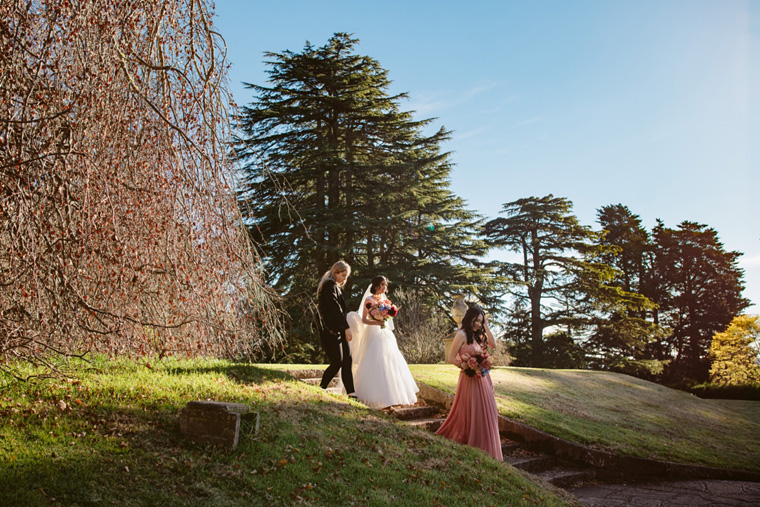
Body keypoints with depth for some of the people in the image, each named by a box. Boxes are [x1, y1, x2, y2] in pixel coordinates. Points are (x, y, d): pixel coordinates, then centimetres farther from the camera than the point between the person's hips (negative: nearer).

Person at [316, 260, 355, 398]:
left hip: (338, 330, 10)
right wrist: (346, 328, -16)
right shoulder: (329, 284, -10)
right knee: (337, 362, -10)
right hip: (330, 331, -10)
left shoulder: (336, 287, 21)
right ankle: (321, 389, 5)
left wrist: (344, 328, 13)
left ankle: (351, 393, 2)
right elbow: (335, 308, -17)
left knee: (347, 360, 3)